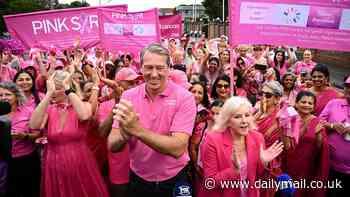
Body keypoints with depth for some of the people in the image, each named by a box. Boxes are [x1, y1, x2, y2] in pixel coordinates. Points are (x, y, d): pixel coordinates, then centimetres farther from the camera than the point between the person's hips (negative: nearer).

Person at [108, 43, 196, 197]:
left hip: (174, 181, -2)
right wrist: (124, 135, -32)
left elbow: (177, 149, -26)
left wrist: (137, 130, -36)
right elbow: (112, 146, -10)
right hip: (138, 180, 3)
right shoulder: (128, 96, -7)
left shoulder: (184, 97, -17)